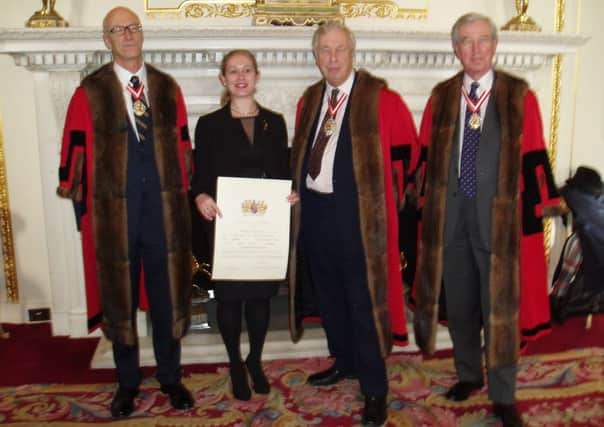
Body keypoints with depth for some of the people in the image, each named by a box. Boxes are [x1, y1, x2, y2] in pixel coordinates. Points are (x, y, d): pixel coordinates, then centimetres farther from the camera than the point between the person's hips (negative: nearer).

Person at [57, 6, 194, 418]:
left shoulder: (168, 88, 7)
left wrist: (184, 193, 7)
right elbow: (75, 150, 0)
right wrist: (82, 200, 0)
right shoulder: (90, 92, -1)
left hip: (164, 211, 2)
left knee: (167, 297, 10)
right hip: (115, 213, -1)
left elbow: (183, 147, 10)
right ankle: (128, 381, 30)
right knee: (120, 299, 12)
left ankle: (171, 377, 29)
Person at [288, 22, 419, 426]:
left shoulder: (381, 98, -7)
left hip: (358, 214, -6)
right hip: (314, 211, 6)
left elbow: (406, 150, -2)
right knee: (329, 295, 18)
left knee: (363, 302, 0)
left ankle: (375, 389, 15)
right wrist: (301, 190, 9)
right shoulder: (309, 100, 10)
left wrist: (382, 193, 1)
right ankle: (345, 361, 39)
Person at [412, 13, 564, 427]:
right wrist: (426, 205, 3)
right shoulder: (440, 97, 7)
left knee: (499, 307, 3)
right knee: (459, 303, 14)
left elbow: (534, 159, -3)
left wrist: (539, 210, -7)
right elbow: (427, 156, 8)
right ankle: (468, 374, 35)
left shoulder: (519, 96, -2)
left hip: (498, 214, -3)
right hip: (450, 214, 3)